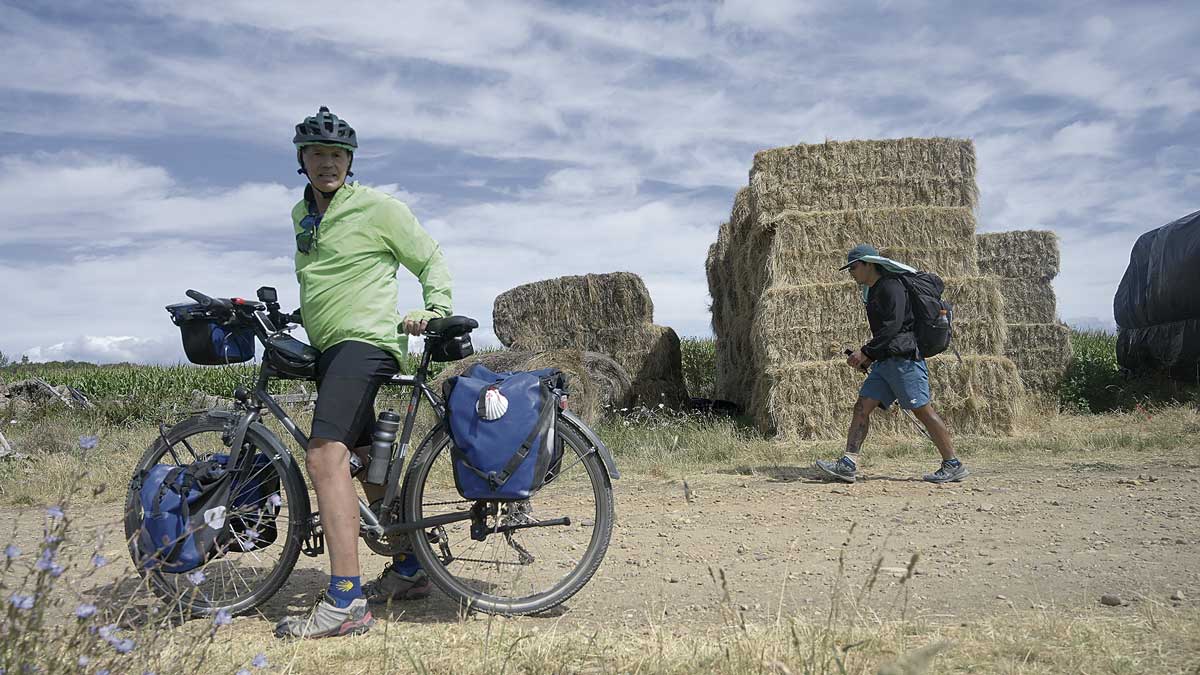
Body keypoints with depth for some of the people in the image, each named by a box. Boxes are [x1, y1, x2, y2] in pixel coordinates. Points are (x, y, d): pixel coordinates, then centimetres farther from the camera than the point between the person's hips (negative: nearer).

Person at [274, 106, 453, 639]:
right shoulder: (302, 214, 19)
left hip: (366, 340, -9)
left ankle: (344, 602, -24)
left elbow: (430, 259, 1)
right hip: (331, 348, 9)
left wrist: (437, 308, -12)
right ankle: (409, 570, 26)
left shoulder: (376, 207, -3)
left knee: (324, 455, -23)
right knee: (367, 461, 13)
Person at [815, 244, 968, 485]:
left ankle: (954, 465, 5)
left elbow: (893, 326, -21)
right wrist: (869, 357, 14)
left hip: (904, 358, -10)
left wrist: (865, 351, -20)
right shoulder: (873, 292, 20)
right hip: (885, 361, 10)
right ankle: (848, 465, -6)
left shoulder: (891, 286, -10)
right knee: (862, 406, -1)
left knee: (923, 410, -5)